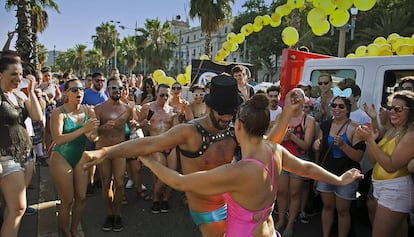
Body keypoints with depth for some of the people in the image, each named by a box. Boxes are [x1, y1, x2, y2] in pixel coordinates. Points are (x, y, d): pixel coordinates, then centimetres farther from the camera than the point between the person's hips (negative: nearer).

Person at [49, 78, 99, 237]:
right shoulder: (59, 112, -16)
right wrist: (83, 129, -35)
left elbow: (94, 136, -7)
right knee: (67, 201, 2)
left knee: (81, 197, 8)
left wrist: (90, 133, -30)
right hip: (61, 158, -4)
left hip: (80, 157, 5)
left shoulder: (88, 111, -3)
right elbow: (58, 140, -28)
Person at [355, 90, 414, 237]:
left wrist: (370, 140, -24)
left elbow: (391, 166, -22)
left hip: (395, 191, -8)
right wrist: (369, 138, -8)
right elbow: (374, 159, 9)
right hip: (381, 187, 8)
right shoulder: (391, 131, 9)